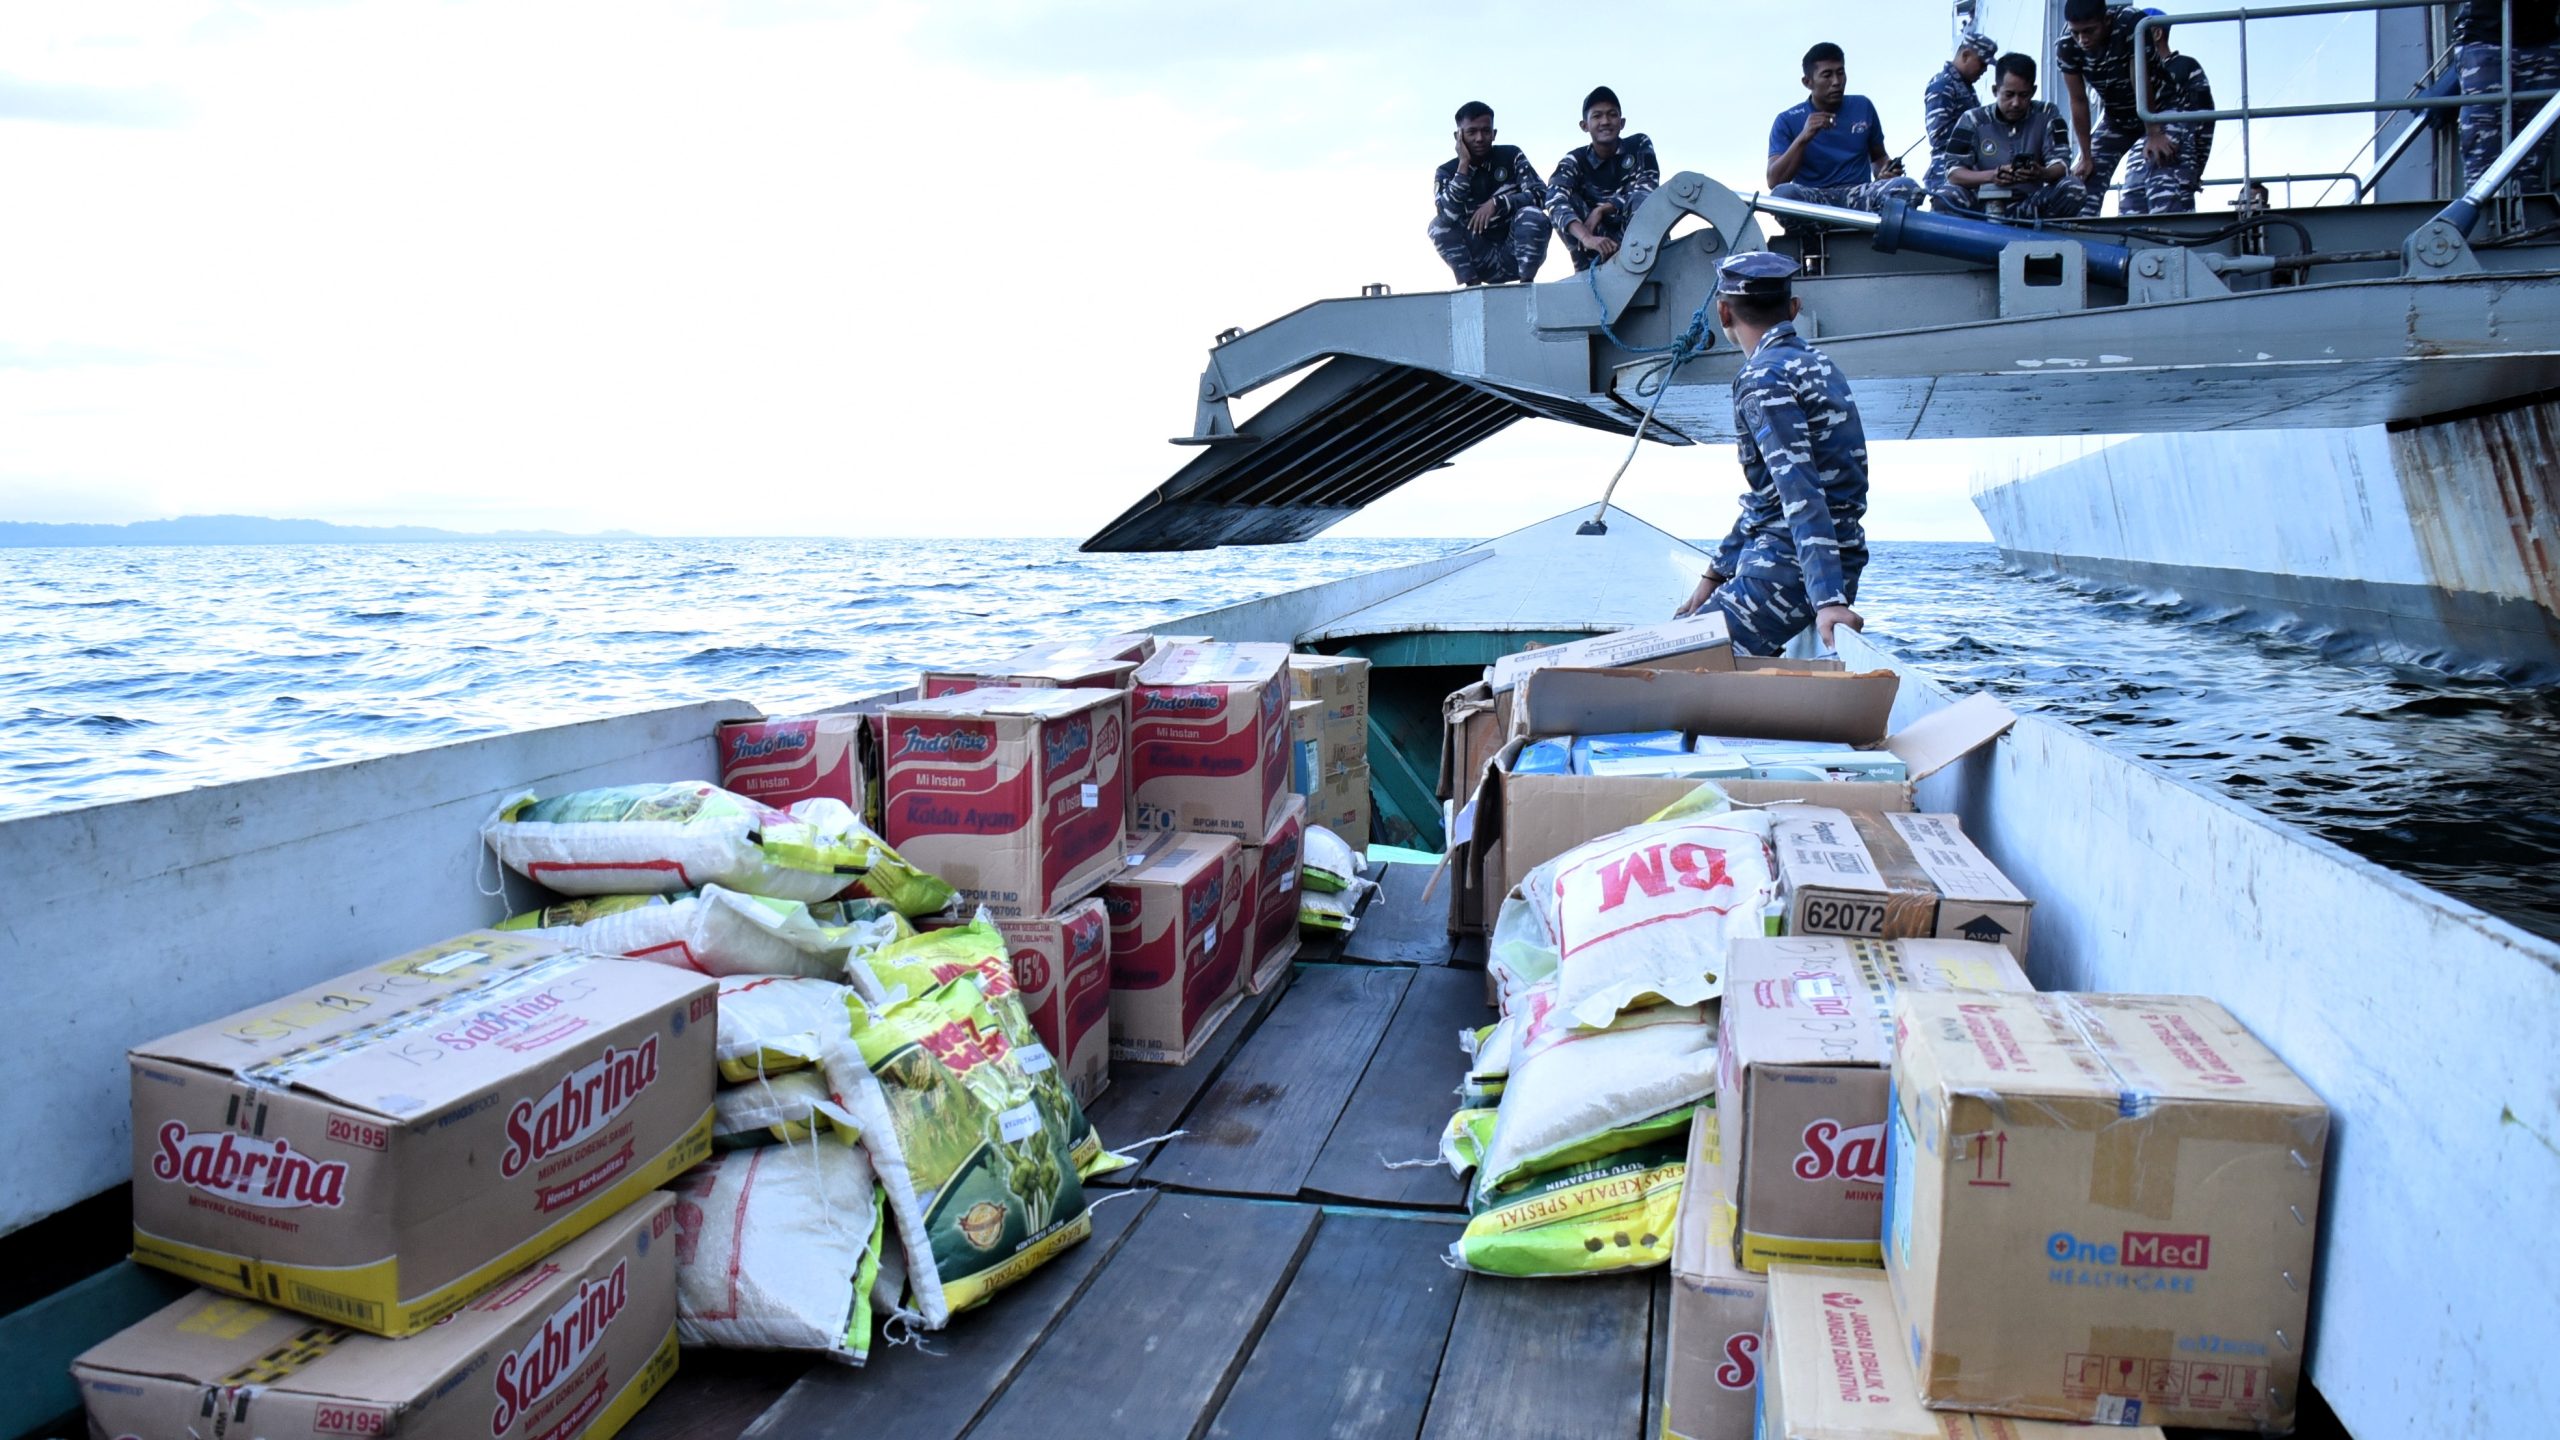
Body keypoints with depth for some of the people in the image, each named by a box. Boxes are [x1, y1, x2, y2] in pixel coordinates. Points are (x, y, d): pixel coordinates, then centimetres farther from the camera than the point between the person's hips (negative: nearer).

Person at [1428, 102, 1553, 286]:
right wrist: (1464, 165, -20)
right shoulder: (1447, 172, -2)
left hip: (1516, 254, -1)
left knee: (1532, 215, -30)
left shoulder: (1511, 156, -2)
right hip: (1481, 262, 1)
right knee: (1439, 225, -21)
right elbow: (1447, 214, -21)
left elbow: (1541, 194, -14)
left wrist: (1496, 203, -26)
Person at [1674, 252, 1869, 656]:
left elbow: (1800, 493, -25)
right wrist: (1716, 575, 25)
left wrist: (1828, 599, -32)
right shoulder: (1813, 362, 16)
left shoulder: (1763, 379, -14)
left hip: (1791, 569, -10)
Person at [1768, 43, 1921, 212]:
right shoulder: (1788, 121, 5)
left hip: (1859, 198, 3)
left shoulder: (1863, 107, 14)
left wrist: (1885, 172, 2)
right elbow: (1774, 182, -6)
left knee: (1908, 186, -27)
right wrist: (1803, 138, -17)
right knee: (1784, 193, -38)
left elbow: (1878, 157, 26)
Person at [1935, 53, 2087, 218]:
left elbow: (2061, 164, -6)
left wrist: (2042, 173, -32)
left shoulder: (2047, 115, 4)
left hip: (2031, 207, 2)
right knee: (1945, 196, -31)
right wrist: (1991, 176, -31)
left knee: (2072, 188, -25)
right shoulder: (1974, 120, 0)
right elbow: (1953, 172, -10)